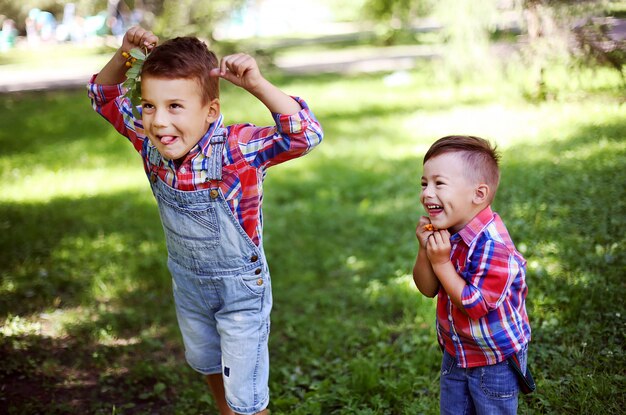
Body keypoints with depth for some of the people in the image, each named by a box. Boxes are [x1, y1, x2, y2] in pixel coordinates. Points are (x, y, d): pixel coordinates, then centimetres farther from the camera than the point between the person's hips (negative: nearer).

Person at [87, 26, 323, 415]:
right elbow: (106, 98, -2)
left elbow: (306, 135, -41)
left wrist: (257, 84, -47)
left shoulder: (238, 148, -31)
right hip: (187, 280, 6)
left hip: (240, 285, -6)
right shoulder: (150, 142, -15)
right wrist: (124, 56, -19)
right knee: (207, 363, 31)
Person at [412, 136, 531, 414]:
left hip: (495, 360, -7)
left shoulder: (492, 244, -32)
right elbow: (428, 289, -3)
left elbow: (477, 305, -30)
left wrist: (441, 263, -30)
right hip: (455, 351, 7)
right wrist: (425, 250, -20)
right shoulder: (445, 231, -8)